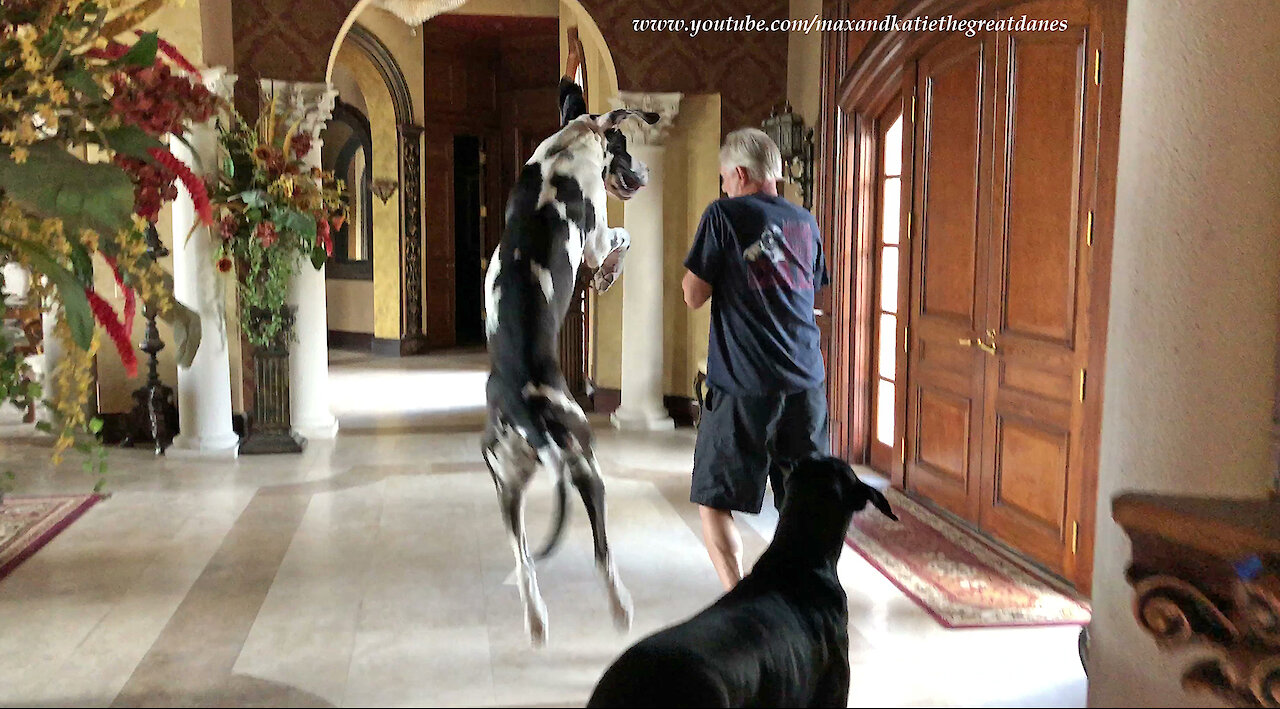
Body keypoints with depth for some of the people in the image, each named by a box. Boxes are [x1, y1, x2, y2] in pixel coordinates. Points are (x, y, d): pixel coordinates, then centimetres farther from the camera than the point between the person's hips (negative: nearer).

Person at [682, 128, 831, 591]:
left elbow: (694, 296, -5)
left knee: (713, 501, 5)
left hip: (743, 384, -5)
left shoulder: (724, 215, -4)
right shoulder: (804, 222, 13)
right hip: (806, 381, 6)